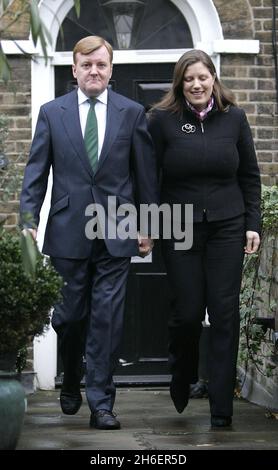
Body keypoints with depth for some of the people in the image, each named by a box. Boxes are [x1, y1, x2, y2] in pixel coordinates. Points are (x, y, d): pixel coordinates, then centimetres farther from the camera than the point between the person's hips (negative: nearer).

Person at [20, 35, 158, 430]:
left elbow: (145, 173, 7)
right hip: (68, 231, 1)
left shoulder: (132, 113, 5)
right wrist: (29, 220, -4)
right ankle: (71, 384, 32)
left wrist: (147, 226, 5)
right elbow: (36, 172, 5)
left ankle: (101, 402, 2)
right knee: (70, 316, 7)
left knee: (108, 317, -3)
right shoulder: (52, 113, 6)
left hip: (116, 231, 0)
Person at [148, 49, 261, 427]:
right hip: (180, 229, -1)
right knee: (187, 310, 0)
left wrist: (253, 223, 4)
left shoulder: (234, 118, 4)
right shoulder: (163, 120, -1)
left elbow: (250, 175, 9)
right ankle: (181, 379, 31)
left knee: (225, 313, -2)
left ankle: (221, 407, 4)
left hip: (227, 227, 1)